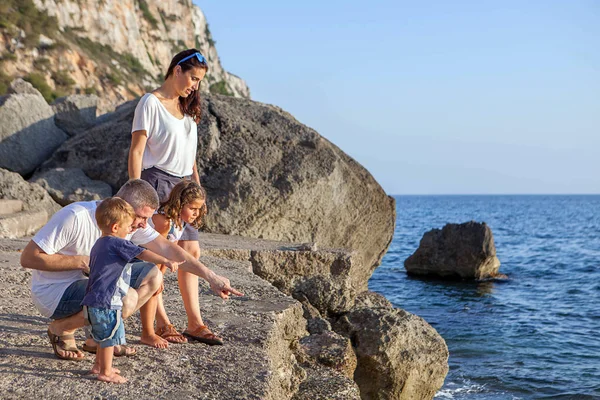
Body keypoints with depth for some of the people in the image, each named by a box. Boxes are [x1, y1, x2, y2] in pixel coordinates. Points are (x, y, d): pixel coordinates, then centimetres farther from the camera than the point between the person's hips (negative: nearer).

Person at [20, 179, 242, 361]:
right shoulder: (76, 217, -27)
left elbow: (167, 248, -6)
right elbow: (28, 257, -24)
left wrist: (211, 277, -11)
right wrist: (83, 261, -25)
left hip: (88, 282, 8)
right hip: (53, 291, -8)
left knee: (152, 275, -4)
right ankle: (62, 329, -6)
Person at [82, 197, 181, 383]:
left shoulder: (99, 245, 16)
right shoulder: (118, 244, -14)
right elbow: (143, 254, -23)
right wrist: (165, 261, -28)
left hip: (94, 301, 10)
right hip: (107, 302, -10)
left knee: (104, 336, 24)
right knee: (110, 336, 0)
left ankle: (99, 365, 36)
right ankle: (106, 372, 7)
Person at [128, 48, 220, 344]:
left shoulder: (186, 106, 16)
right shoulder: (151, 103, -7)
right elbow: (136, 150, -11)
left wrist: (197, 187, 17)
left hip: (183, 184, 8)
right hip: (158, 182, -7)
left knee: (190, 251, 4)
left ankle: (194, 322, 9)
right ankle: (161, 323, 7)